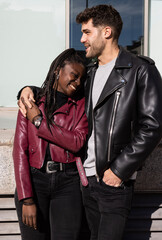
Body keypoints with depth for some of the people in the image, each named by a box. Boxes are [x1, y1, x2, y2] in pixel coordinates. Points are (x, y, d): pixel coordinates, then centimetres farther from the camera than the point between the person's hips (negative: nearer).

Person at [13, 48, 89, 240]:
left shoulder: (81, 105, 6)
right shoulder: (31, 102, 3)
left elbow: (77, 142, -9)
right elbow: (20, 150, -3)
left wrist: (39, 121, -9)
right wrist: (27, 199, -10)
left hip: (68, 183, 0)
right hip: (34, 180, 0)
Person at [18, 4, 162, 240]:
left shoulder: (141, 71, -7)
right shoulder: (89, 72, 14)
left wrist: (119, 169, -14)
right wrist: (29, 90, 9)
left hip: (115, 179, -6)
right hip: (87, 176, 6)